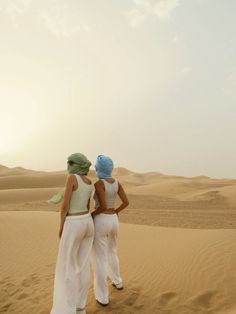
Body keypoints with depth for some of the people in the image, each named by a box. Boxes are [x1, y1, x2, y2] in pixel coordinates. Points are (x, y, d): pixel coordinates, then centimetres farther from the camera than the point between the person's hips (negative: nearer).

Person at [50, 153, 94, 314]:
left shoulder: (72, 178, -16)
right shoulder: (90, 183, 7)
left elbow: (65, 206, -16)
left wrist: (61, 226, -4)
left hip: (73, 225, -8)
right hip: (88, 223, 8)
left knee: (66, 267, 6)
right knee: (83, 265, 16)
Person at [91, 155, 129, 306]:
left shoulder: (99, 183, -18)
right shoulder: (117, 182, 2)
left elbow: (103, 206, -24)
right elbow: (126, 202, 1)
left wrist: (90, 214, -7)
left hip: (100, 223, -7)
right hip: (113, 221, 7)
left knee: (99, 259, 9)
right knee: (112, 252, 31)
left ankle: (103, 297, 21)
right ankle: (118, 282, 45)